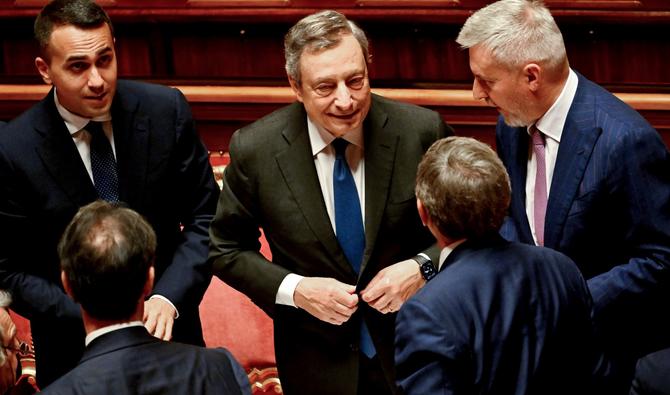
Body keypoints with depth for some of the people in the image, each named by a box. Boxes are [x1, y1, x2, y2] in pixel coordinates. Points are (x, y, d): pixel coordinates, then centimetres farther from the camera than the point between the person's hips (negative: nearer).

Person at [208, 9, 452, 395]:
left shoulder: (422, 131, -16)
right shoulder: (254, 150, -15)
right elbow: (227, 250, -2)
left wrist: (423, 266, -20)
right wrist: (295, 290, -17)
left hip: (413, 348, 0)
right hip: (317, 361, 0)